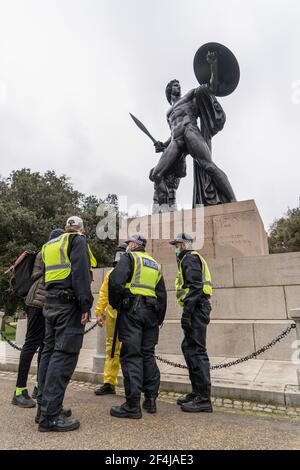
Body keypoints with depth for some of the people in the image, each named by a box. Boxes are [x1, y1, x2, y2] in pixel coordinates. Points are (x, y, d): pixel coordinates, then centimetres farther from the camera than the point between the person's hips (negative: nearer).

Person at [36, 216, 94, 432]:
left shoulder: (49, 245, 22)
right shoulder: (78, 241, -4)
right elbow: (81, 273, -16)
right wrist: (86, 305, -18)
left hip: (50, 303, 9)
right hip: (69, 303, -8)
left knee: (50, 352, 12)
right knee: (64, 355, -8)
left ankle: (44, 406, 20)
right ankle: (50, 415, -7)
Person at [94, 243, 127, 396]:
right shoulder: (110, 274, 14)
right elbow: (103, 294, 16)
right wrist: (99, 312, 12)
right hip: (111, 315, 5)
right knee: (111, 349, 12)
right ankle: (109, 383, 23)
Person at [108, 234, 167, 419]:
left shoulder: (129, 258, 1)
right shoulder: (156, 265, 20)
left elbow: (116, 281, -15)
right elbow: (162, 295, 19)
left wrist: (115, 304, -1)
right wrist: (159, 319, 22)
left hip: (132, 309, -6)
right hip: (151, 312, 6)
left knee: (131, 356, -3)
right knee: (148, 355, 13)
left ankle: (133, 405, -1)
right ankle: (151, 400, 20)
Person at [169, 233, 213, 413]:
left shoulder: (190, 258, -6)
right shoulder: (191, 259, 25)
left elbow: (195, 287, -18)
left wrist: (186, 313, -22)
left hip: (196, 308, -11)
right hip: (198, 309, 11)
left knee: (196, 351, -8)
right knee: (189, 348, 14)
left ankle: (204, 399, -1)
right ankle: (197, 392, 23)